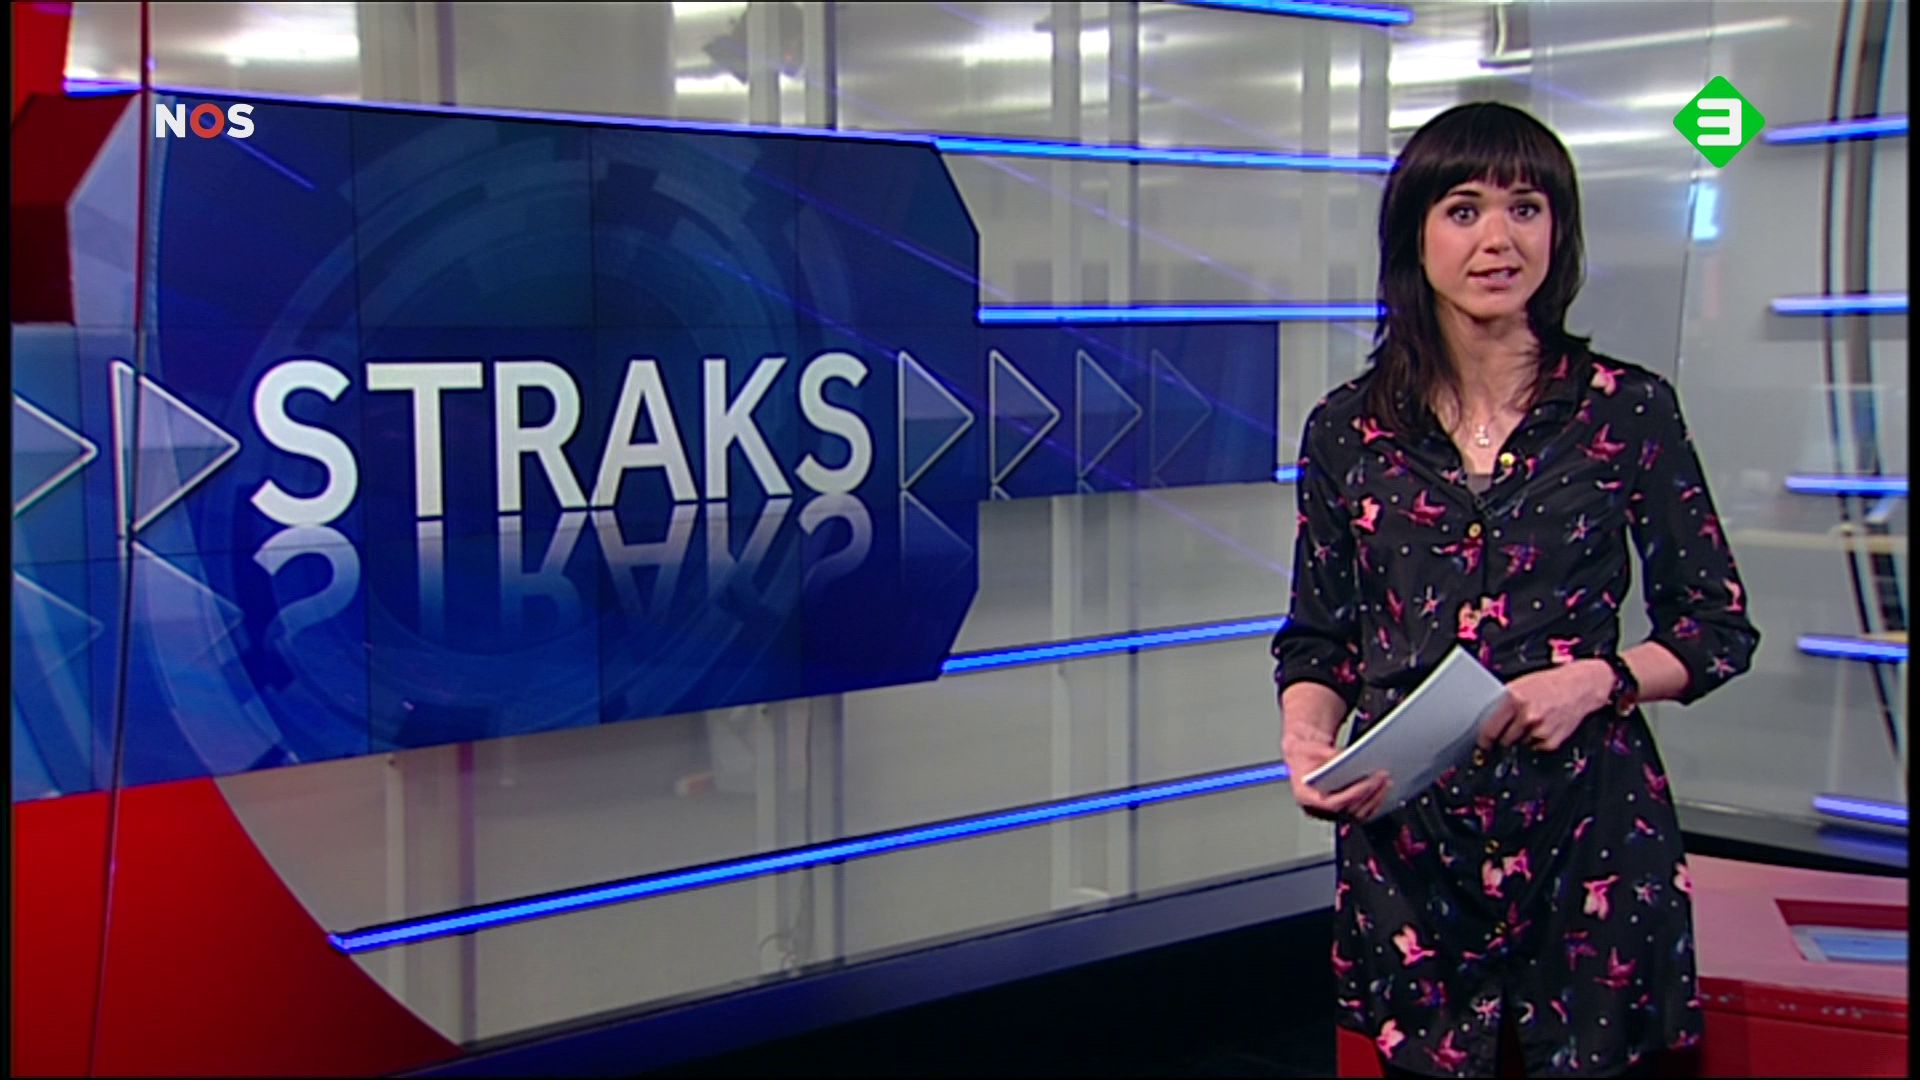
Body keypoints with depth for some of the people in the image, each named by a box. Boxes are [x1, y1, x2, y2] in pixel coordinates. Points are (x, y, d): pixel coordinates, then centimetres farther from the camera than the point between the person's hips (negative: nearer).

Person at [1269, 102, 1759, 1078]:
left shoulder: (1629, 411, 1)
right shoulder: (1348, 431, 5)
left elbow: (1719, 628, 4)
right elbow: (1317, 640, 11)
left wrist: (1598, 679, -13)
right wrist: (1307, 742, -9)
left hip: (1589, 825, -1)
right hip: (1403, 834, 1)